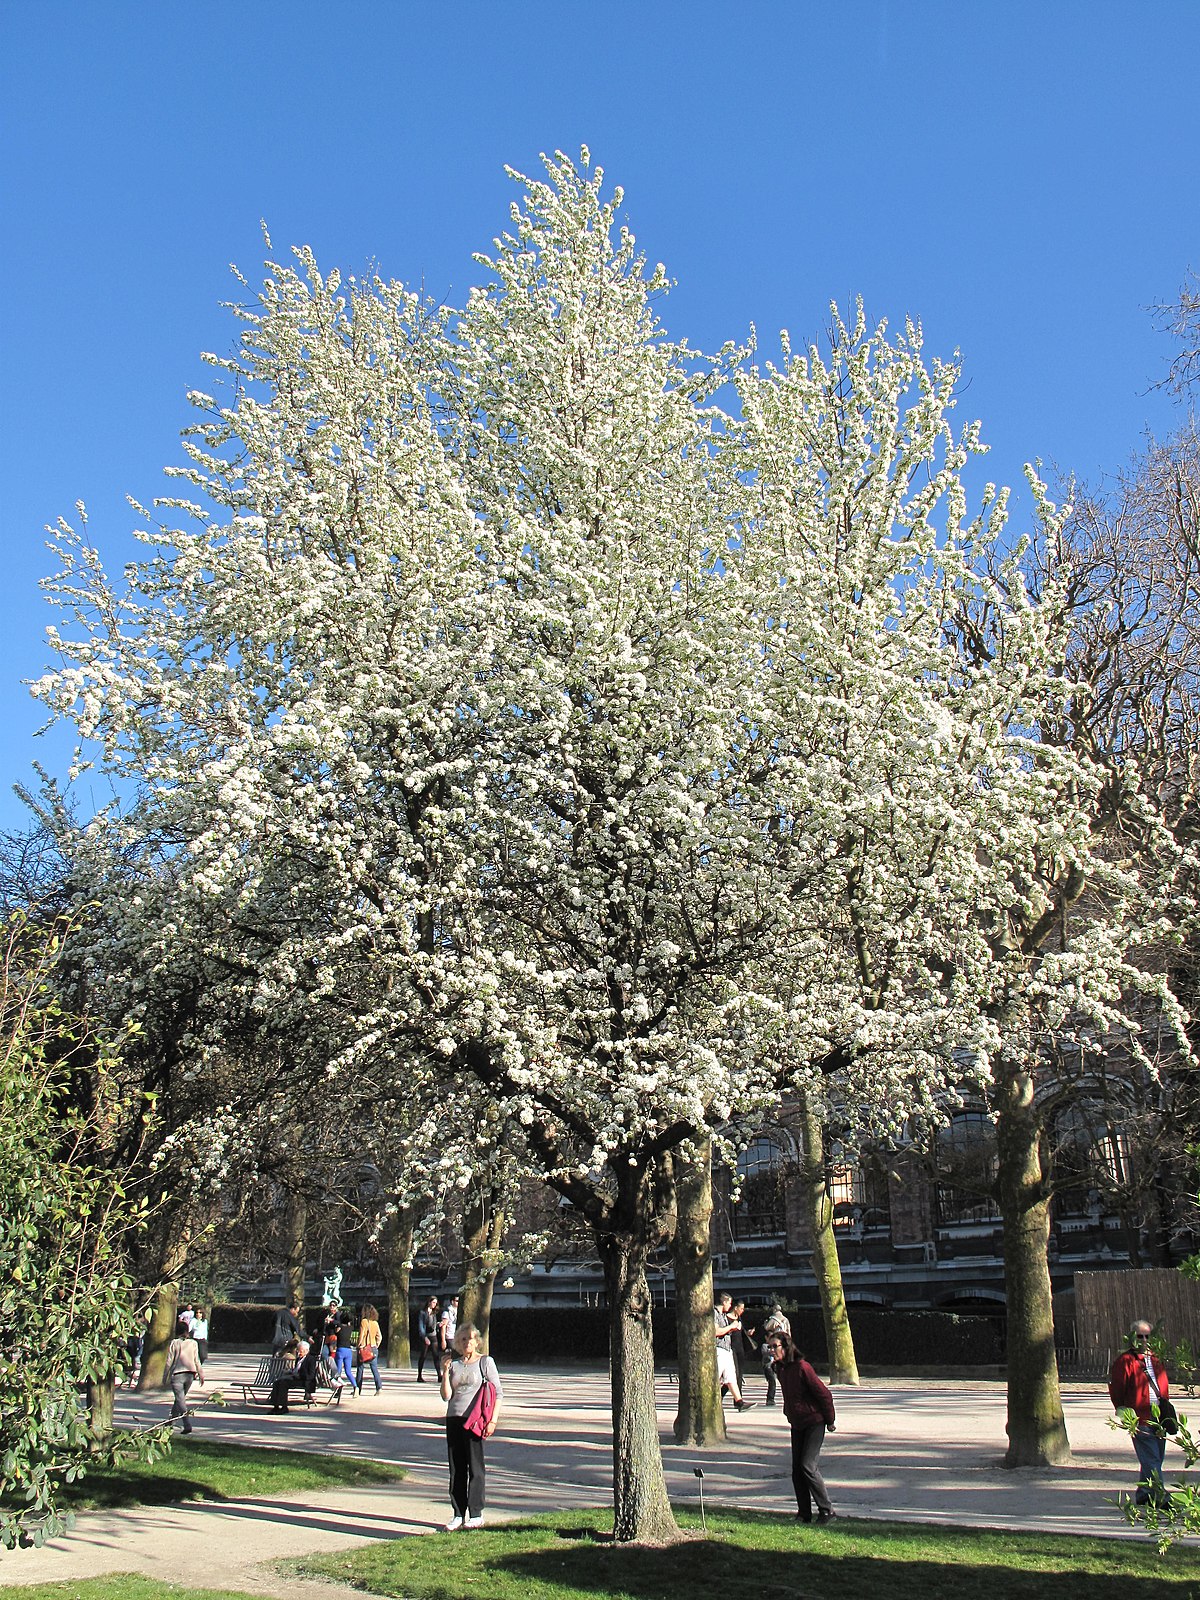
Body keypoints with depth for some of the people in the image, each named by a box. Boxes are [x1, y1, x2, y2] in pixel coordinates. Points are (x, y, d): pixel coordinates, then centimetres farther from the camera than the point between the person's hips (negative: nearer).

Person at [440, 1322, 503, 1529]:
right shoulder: (454, 1364, 10)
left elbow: (498, 1393, -2)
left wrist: (493, 1420, -10)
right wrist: (445, 1374, -7)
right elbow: (446, 1395, 6)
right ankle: (458, 1514, 14)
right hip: (454, 1419, 4)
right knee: (456, 1469, 6)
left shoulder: (485, 1362, 0)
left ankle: (476, 1514, 7)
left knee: (475, 1468, -1)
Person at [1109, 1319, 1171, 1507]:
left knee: (1156, 1458, 12)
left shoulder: (1155, 1359, 16)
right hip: (1140, 1419, -7)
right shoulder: (1125, 1361, -4)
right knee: (1151, 1460, -9)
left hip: (1158, 1418, 7)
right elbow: (1116, 1390, -2)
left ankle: (1143, 1494, 23)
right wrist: (1123, 1413, -2)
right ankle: (1160, 1496, -10)